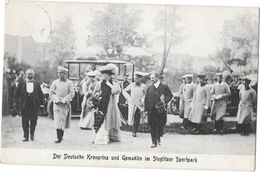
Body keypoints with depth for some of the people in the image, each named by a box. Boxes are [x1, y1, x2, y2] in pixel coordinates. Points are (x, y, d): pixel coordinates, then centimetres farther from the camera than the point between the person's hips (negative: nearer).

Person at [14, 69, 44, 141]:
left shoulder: (37, 84, 6)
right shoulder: (21, 83, 3)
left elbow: (40, 94, 9)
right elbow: (16, 94, 4)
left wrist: (41, 103, 3)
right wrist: (17, 104, -1)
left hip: (34, 106, 1)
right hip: (24, 106, -1)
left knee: (33, 121, 3)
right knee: (25, 121, 1)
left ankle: (32, 135, 20)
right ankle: (26, 136, 8)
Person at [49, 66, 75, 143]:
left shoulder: (69, 83, 3)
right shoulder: (55, 82, 6)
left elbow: (72, 93, -1)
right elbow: (51, 93, 6)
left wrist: (64, 100, -10)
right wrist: (57, 100, -8)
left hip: (65, 104, 0)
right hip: (57, 104, 0)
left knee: (63, 120, 3)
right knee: (58, 120, -10)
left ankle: (61, 136, 15)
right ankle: (59, 138, -13)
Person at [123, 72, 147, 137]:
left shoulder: (143, 86, 1)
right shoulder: (131, 85, 2)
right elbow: (124, 91, 12)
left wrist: (143, 99, 2)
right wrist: (128, 97, 2)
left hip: (139, 104, 0)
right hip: (132, 103, 1)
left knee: (137, 118, -4)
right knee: (131, 119, -4)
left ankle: (134, 132, 7)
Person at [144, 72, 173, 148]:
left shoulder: (164, 87, 3)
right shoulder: (149, 88, 10)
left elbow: (170, 95, 6)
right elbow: (146, 99, 9)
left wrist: (165, 101, -11)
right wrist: (146, 109, 2)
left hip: (161, 110, -1)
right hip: (151, 110, 2)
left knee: (161, 125, 2)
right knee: (153, 127, 0)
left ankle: (159, 137, 29)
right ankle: (154, 142, 6)